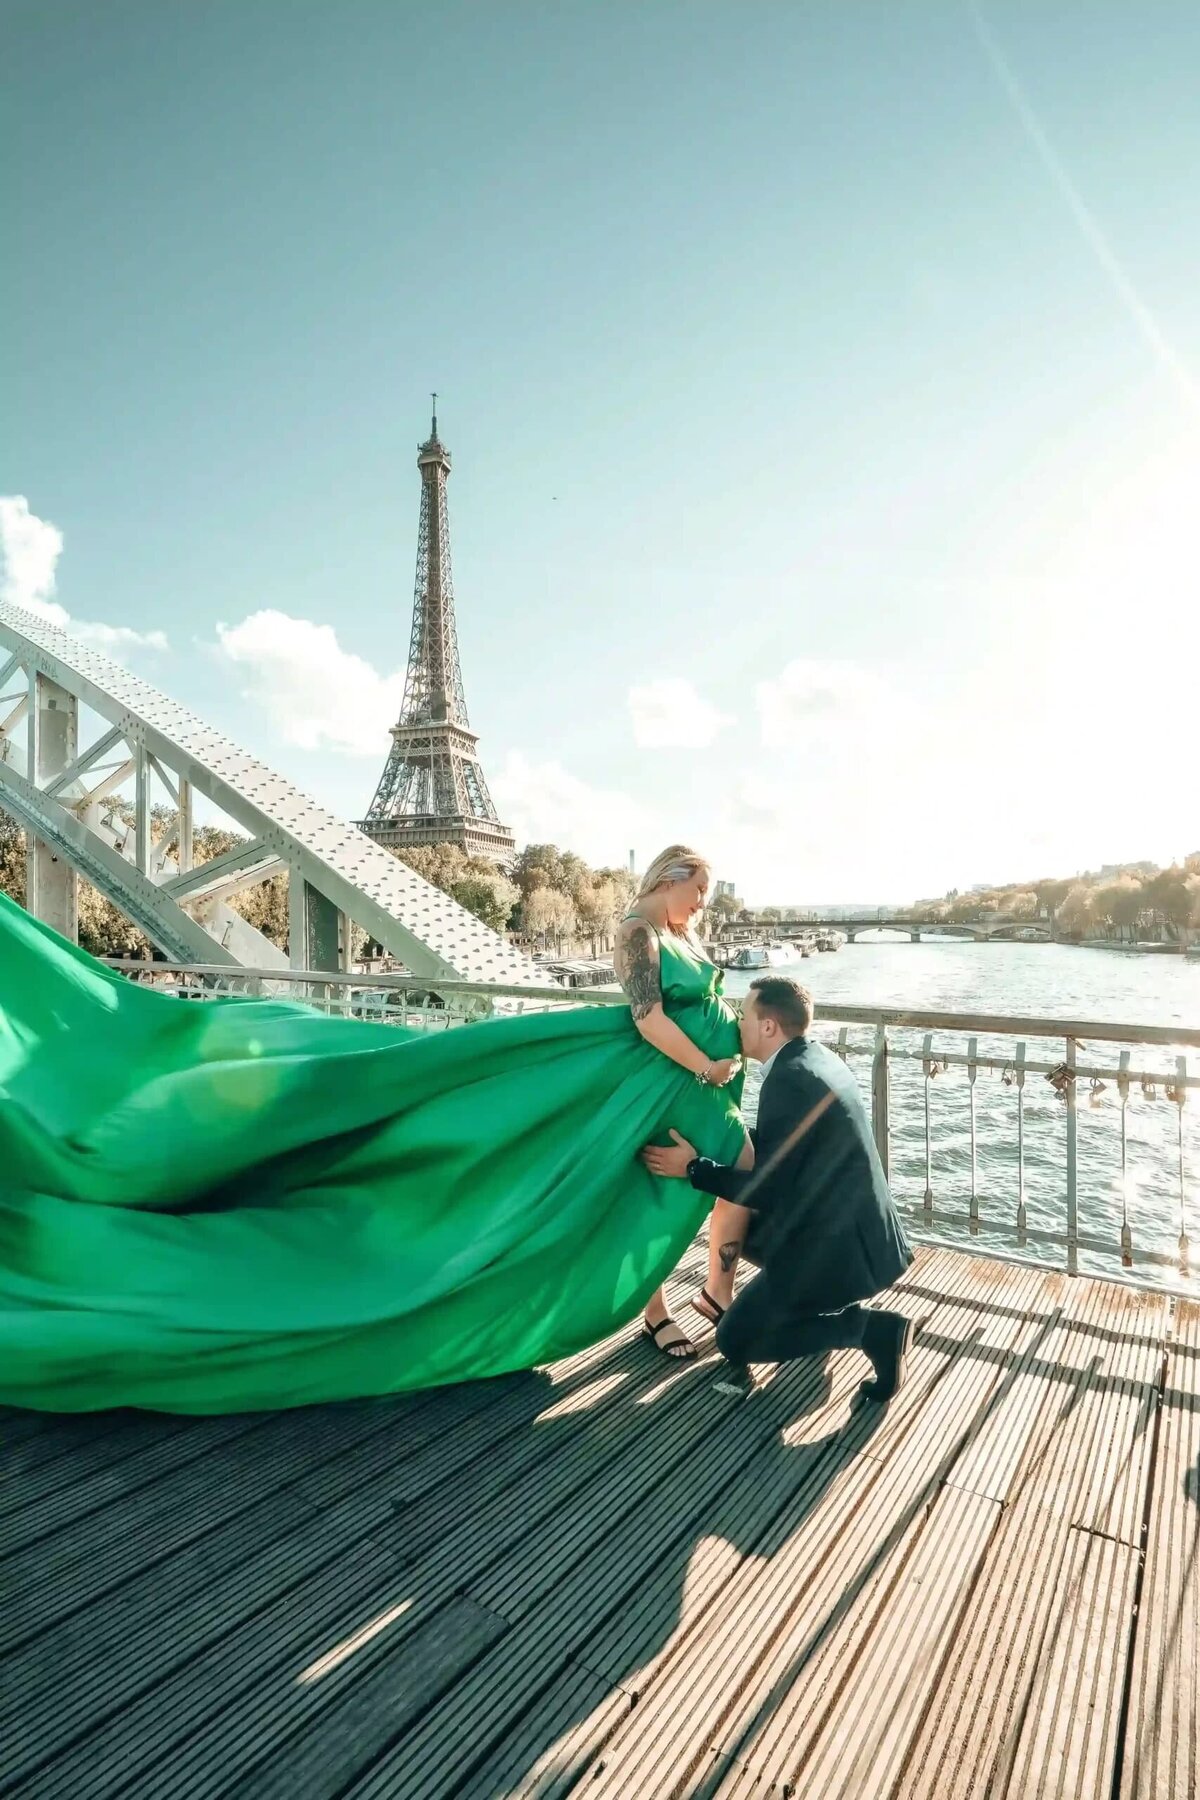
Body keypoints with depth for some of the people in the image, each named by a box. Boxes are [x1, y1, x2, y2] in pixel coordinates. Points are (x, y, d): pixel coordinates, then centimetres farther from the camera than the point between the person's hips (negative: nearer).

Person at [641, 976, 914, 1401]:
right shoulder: (816, 1058, 5)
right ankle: (823, 1309, 21)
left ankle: (873, 1329, -2)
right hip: (853, 1226, 10)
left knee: (734, 1338, 1)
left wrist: (693, 1168, -8)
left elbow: (765, 1189, -19)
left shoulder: (788, 1079, -23)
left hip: (839, 1244, -10)